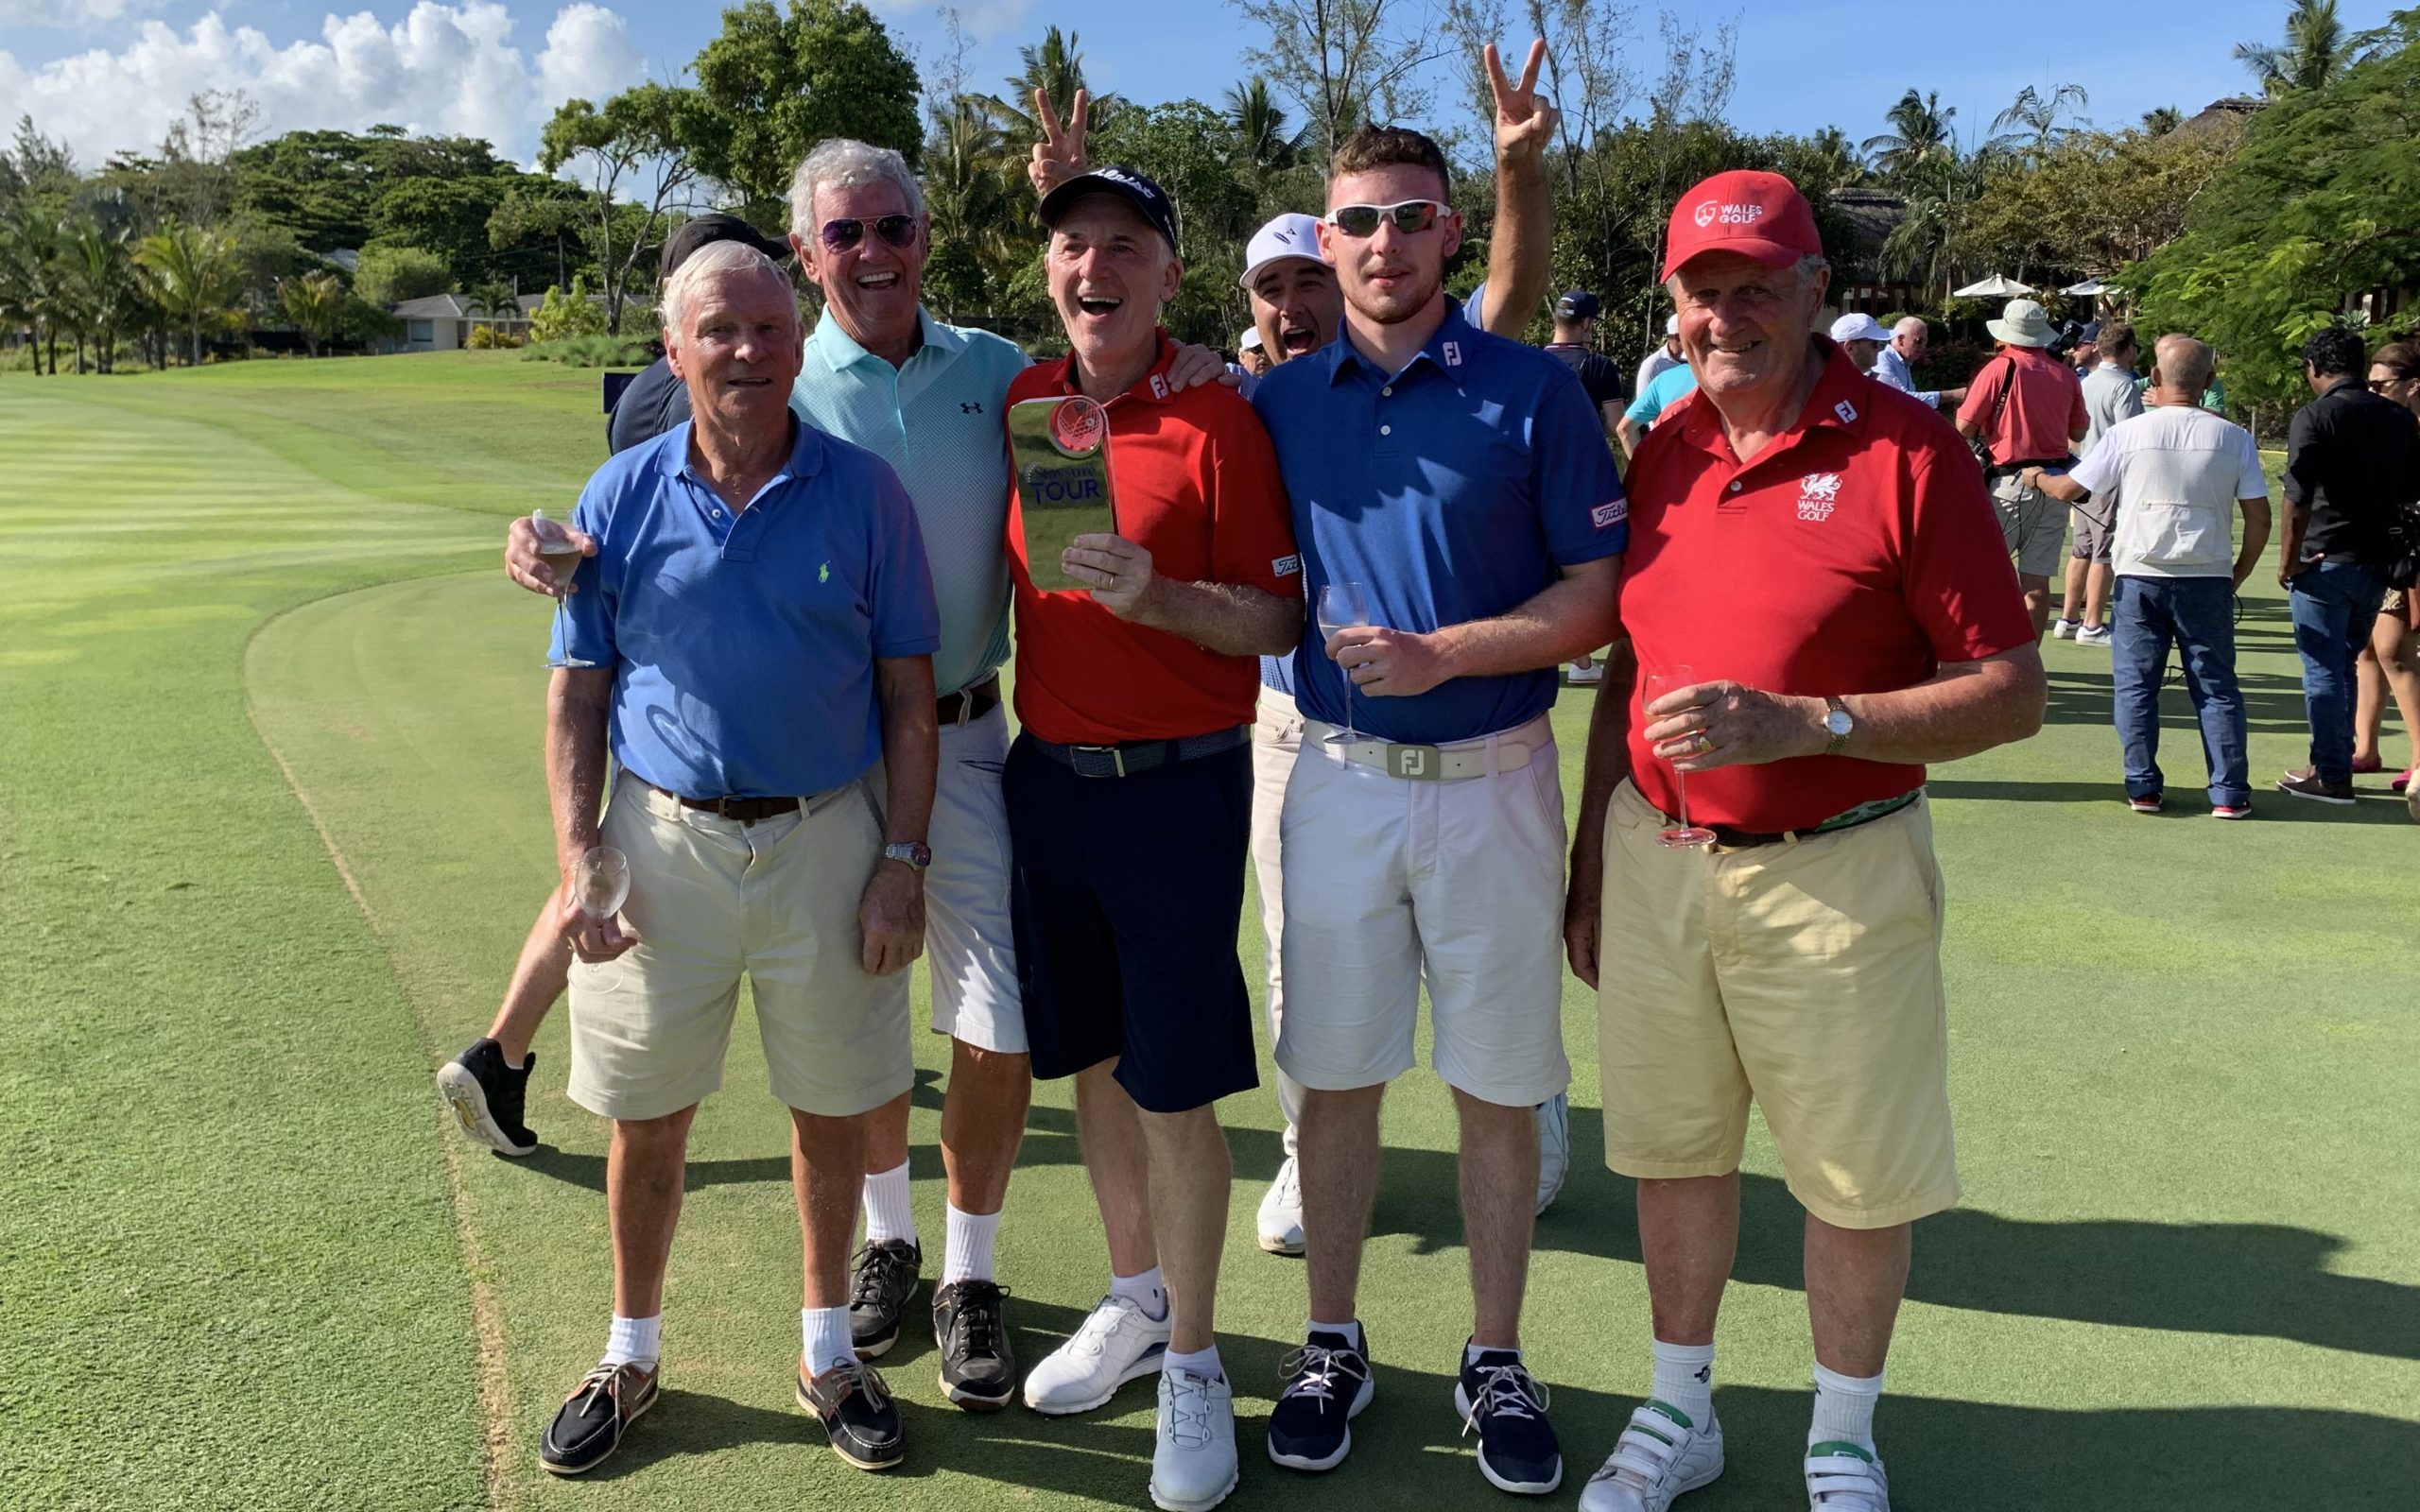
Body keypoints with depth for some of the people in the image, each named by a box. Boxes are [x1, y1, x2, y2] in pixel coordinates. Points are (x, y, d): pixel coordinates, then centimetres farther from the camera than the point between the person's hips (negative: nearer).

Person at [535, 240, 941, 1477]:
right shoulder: (622, 496, 1)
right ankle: (631, 1354, 32)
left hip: (827, 837, 0)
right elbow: (576, 693, 3)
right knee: (645, 1119, 11)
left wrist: (902, 862, -6)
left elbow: (909, 695, 0)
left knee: (830, 1108, 11)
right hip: (664, 840, 1)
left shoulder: (863, 493, -2)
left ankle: (827, 1349, 31)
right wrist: (577, 862, -6)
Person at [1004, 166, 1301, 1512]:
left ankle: (1193, 1364, 17)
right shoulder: (1023, 404, 6)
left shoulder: (1220, 423, -10)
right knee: (1092, 1056, 16)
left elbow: (1278, 621, -9)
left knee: (1174, 1084, 0)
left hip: (1178, 785, -5)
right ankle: (1135, 1302, 35)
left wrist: (1160, 599, -24)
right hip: (1047, 774, 6)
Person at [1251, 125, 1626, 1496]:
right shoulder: (1282, 404, 5)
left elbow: (1598, 594, -6)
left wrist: (1443, 652, -17)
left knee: (1501, 1088, 8)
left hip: (1493, 779, -2)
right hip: (1340, 778, 2)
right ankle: (1333, 1345, 27)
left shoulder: (1534, 391, -3)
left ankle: (1498, 1362, 25)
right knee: (1337, 1076, 10)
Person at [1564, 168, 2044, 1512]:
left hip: (1836, 873, -4)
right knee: (1672, 1147, 15)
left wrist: (1802, 721, -23)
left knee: (1855, 1174, 9)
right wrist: (1590, 868, 14)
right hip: (1656, 861, 4)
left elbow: (2013, 693, -12)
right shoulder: (1661, 452, 6)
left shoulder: (1906, 449, -10)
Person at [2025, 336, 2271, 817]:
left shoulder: (2127, 433, -4)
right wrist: (2237, 575, 14)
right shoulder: (2234, 438, 1)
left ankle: (2143, 787, 8)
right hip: (2208, 578, 1)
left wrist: (2038, 478, 25)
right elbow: (2259, 518, 2)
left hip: (2140, 575, -1)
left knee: (2136, 684, 8)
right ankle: (2230, 794, 6)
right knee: (2216, 687, 6)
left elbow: (2070, 490, 4)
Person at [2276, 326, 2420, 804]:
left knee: (2324, 671, 1)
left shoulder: (2314, 417, -12)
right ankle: (2334, 761, 25)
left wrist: (2288, 561, -11)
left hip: (2324, 562, -6)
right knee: (2343, 667, 18)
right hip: (2377, 563, 6)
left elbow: (2298, 499, -19)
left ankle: (2332, 777, 4)